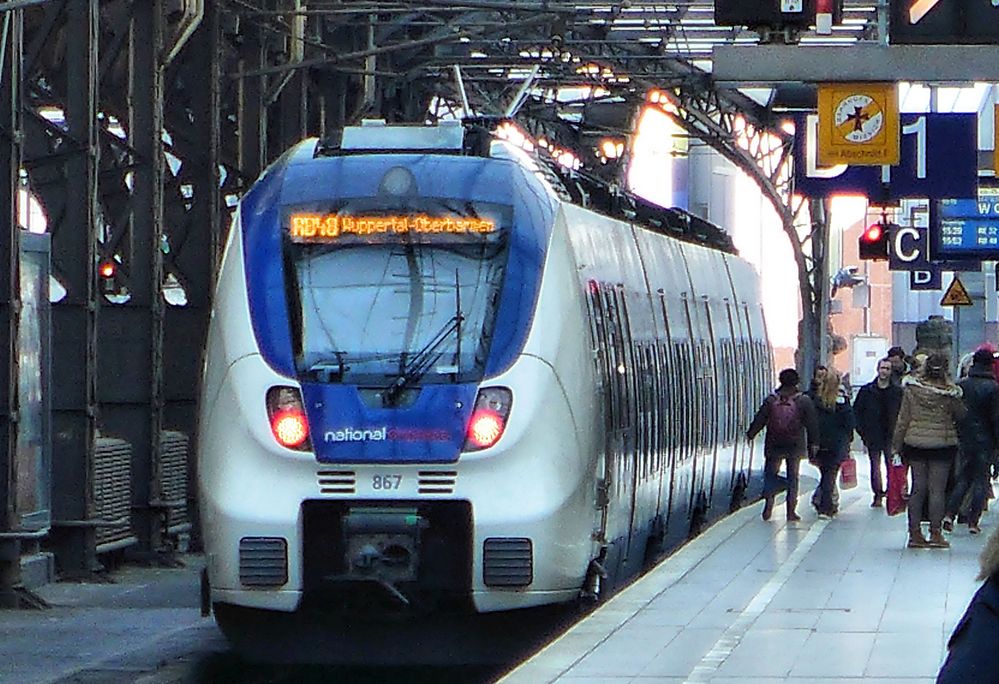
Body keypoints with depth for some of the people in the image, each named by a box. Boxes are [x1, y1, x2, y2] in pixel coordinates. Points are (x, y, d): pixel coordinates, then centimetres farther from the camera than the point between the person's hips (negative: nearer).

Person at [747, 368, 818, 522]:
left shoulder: (771, 400, -4)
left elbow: (760, 420, 1)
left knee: (770, 474, 13)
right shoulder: (804, 401, -5)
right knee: (793, 476, 8)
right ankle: (791, 510, 7)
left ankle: (769, 504, -2)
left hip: (774, 446, 0)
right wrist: (812, 443, 7)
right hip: (795, 446, 0)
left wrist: (750, 434, 16)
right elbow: (811, 424, -1)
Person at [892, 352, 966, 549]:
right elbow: (961, 415, 4)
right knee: (937, 489, 2)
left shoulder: (912, 388, -5)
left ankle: (915, 533, 9)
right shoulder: (949, 392, -11)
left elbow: (903, 418, 0)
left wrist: (897, 444, 7)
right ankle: (935, 533, 2)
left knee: (918, 487, 8)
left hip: (915, 443, 2)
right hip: (942, 443, -2)